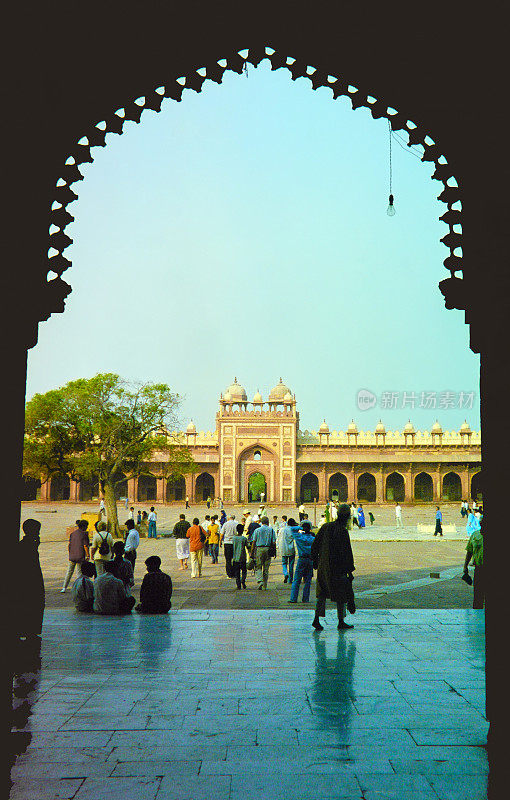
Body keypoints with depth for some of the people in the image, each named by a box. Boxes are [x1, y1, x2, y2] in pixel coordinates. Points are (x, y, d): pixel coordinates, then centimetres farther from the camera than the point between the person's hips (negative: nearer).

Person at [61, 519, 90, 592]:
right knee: (80, 572, 4)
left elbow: (69, 545, 10)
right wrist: (88, 555, -6)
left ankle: (64, 587, 11)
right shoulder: (84, 534, -8)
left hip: (72, 556, 5)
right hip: (80, 556, -5)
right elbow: (85, 546, -12)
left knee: (69, 571, 13)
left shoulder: (72, 533, 9)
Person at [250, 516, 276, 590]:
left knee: (258, 567, 4)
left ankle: (260, 581, -19)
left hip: (259, 549, -1)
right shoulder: (271, 530, 4)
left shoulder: (257, 530, 2)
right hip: (268, 549, 1)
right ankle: (265, 586, 13)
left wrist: (252, 552, 4)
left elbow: (253, 542, 0)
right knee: (266, 568, 9)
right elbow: (274, 542, 1)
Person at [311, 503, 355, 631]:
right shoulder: (342, 531, -16)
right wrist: (350, 571, -9)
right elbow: (347, 552, -16)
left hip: (323, 566, 6)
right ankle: (341, 622, 14)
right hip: (337, 568, -6)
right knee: (341, 593, 7)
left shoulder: (325, 527, 4)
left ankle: (317, 618, 5)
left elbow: (314, 546, 9)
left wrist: (315, 562, 20)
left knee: (322, 592, 13)